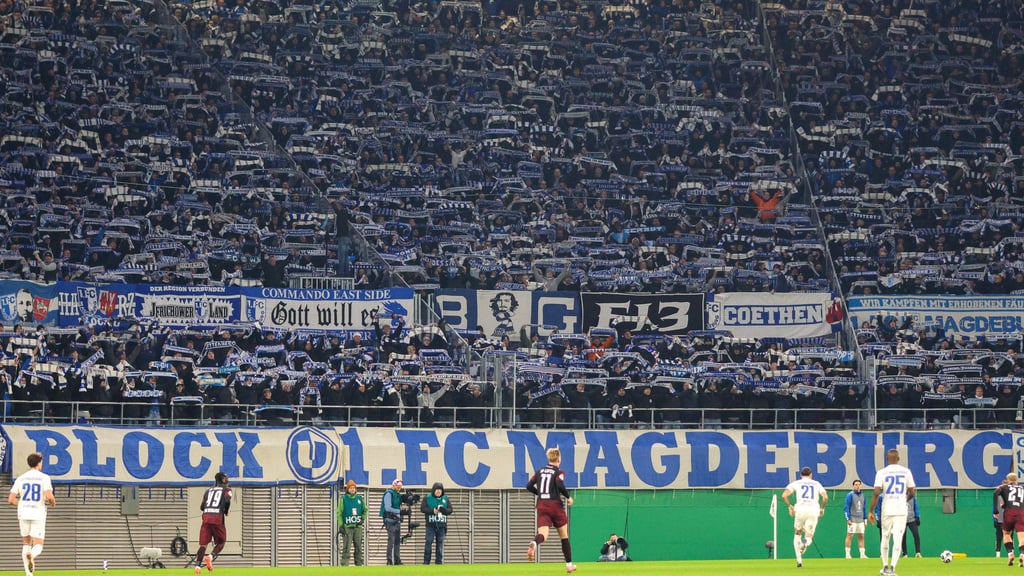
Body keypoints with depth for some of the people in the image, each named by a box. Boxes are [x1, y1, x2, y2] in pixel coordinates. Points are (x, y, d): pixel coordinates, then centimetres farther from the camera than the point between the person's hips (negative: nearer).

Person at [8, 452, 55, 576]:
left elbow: (11, 500, 3)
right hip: (38, 514, -3)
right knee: (38, 546, 0)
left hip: (23, 514, 3)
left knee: (26, 543, 18)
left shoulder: (21, 479, 6)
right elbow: (49, 496, -17)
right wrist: (53, 503, 6)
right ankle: (31, 555, -37)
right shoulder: (44, 478, -5)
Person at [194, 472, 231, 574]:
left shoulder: (208, 490, 22)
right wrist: (226, 511, 7)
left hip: (206, 517, 4)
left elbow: (202, 507, 16)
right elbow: (227, 501, -9)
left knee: (203, 544, -1)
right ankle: (210, 556, -16)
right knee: (221, 542, 10)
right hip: (218, 518, -4)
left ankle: (198, 565, -16)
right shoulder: (226, 490, 9)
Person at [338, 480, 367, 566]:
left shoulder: (360, 498, 11)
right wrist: (340, 526, -8)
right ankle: (344, 564, -10)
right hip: (347, 527, -4)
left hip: (358, 527, 4)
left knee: (358, 547, 6)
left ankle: (359, 563, 13)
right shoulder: (343, 499, 0)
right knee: (346, 547, -10)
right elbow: (339, 513, -1)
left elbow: (365, 510, 24)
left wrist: (363, 519, 6)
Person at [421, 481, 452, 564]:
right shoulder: (427, 498, 3)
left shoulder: (445, 499, 11)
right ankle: (426, 561, -2)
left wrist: (443, 510, -16)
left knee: (440, 543, 3)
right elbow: (422, 508, -5)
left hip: (441, 525, 3)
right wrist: (432, 510, -19)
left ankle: (439, 561, 9)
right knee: (428, 542, -6)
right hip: (431, 524, -3)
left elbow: (450, 510, 6)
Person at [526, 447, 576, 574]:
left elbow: (529, 486, 8)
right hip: (555, 505, -3)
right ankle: (569, 564, 19)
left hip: (541, 506, 3)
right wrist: (568, 497, -4)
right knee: (564, 536, 14)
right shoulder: (559, 472, -2)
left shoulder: (540, 471, 12)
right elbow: (560, 486, -20)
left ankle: (534, 543, -50)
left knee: (542, 534, -13)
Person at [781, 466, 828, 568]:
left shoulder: (795, 483, 12)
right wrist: (822, 508, 18)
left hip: (800, 510, -1)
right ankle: (806, 542, -36)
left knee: (797, 534, 20)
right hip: (814, 511, 1)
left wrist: (789, 506, 12)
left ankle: (799, 559, 5)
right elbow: (825, 497, 4)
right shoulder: (816, 484, 17)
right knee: (808, 537, 5)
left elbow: (784, 495, 0)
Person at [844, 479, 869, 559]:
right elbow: (846, 507, -8)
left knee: (861, 536, 5)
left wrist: (865, 519, 15)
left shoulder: (862, 495, 13)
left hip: (860, 520, 6)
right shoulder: (850, 495, -5)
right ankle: (847, 554, -4)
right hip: (852, 520, -6)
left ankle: (862, 554, 7)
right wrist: (848, 519, -14)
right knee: (850, 535, -6)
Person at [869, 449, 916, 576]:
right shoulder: (906, 471, 2)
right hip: (901, 509, 0)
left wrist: (871, 511, -5)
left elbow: (876, 493, -10)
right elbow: (912, 492, 2)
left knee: (885, 538, 15)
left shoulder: (881, 473, -2)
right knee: (898, 540, -3)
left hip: (886, 510, 0)